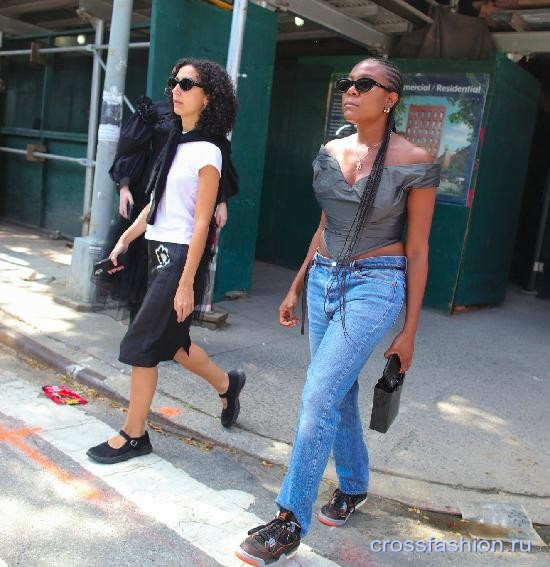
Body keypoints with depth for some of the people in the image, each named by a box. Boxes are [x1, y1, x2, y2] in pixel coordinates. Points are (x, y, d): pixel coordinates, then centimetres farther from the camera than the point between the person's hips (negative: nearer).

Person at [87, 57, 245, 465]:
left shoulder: (207, 152, -13)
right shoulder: (177, 144, 12)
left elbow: (201, 223, -17)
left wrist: (186, 283, -19)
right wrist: (125, 239, 17)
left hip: (182, 256, -8)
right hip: (160, 250, 8)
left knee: (142, 346, -2)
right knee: (168, 340, 16)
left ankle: (134, 436, 14)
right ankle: (226, 383, 38)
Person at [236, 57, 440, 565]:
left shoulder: (414, 162, -9)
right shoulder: (330, 152, 6)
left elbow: (417, 250, -6)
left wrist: (410, 330, -5)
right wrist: (296, 288, 17)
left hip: (375, 285, -6)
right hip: (324, 281, 6)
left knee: (319, 397, -12)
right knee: (339, 393, 16)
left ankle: (290, 526, 1)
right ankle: (354, 486, 39)